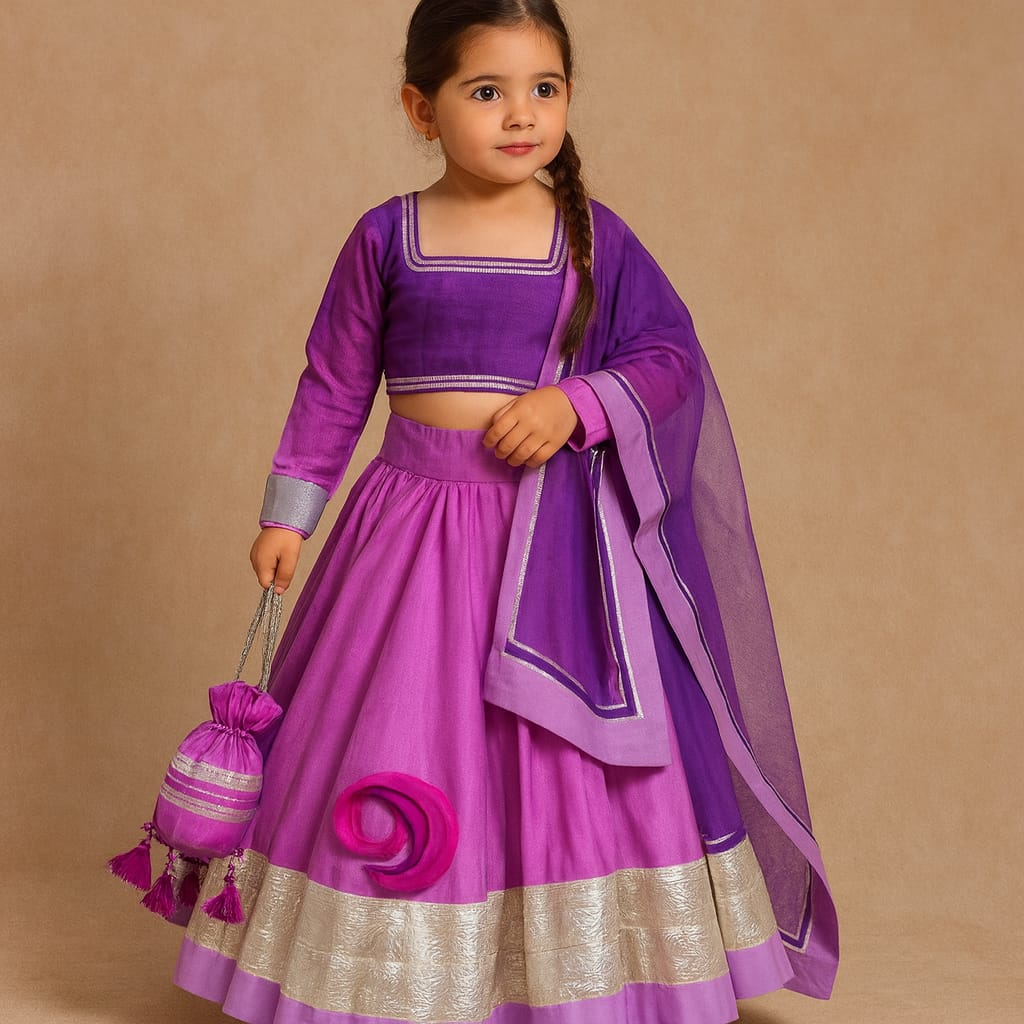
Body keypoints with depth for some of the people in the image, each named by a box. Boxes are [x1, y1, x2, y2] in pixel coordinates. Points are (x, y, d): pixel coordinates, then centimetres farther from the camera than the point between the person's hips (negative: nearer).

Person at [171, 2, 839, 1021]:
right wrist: (287, 515, 6)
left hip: (560, 535, 0)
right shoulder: (386, 237, 1)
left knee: (570, 768, 4)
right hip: (414, 522, 0)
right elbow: (333, 385, 7)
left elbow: (670, 359, 2)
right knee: (400, 745, 4)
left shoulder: (594, 237, 1)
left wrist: (575, 404, -15)